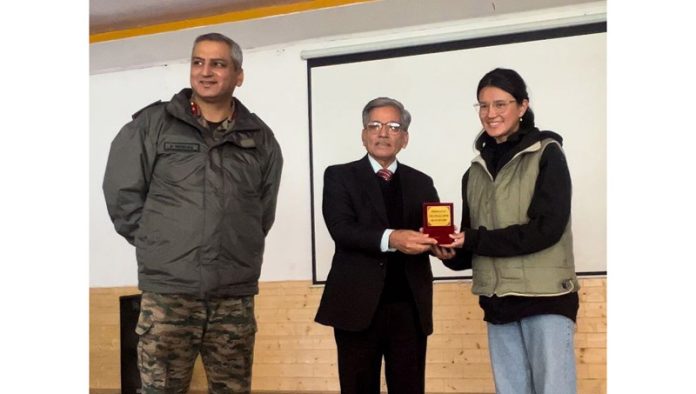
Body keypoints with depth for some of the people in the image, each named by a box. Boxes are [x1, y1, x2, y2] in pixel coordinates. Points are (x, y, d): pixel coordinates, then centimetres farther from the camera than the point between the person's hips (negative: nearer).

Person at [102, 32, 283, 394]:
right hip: (167, 293, -2)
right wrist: (159, 246, 4)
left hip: (235, 298, 2)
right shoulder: (151, 124, 2)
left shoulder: (261, 139, 8)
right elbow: (122, 194, 4)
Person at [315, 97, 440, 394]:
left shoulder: (421, 183, 14)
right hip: (358, 306, -2)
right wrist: (390, 238, -27)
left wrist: (440, 242, -21)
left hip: (410, 308, 3)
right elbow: (341, 229, -11)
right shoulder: (340, 176, 4)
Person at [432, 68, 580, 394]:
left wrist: (474, 240, -12)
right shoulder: (476, 171, 13)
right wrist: (451, 252, -7)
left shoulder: (546, 155, -2)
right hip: (498, 303, 5)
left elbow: (547, 228, -14)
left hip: (546, 298, -5)